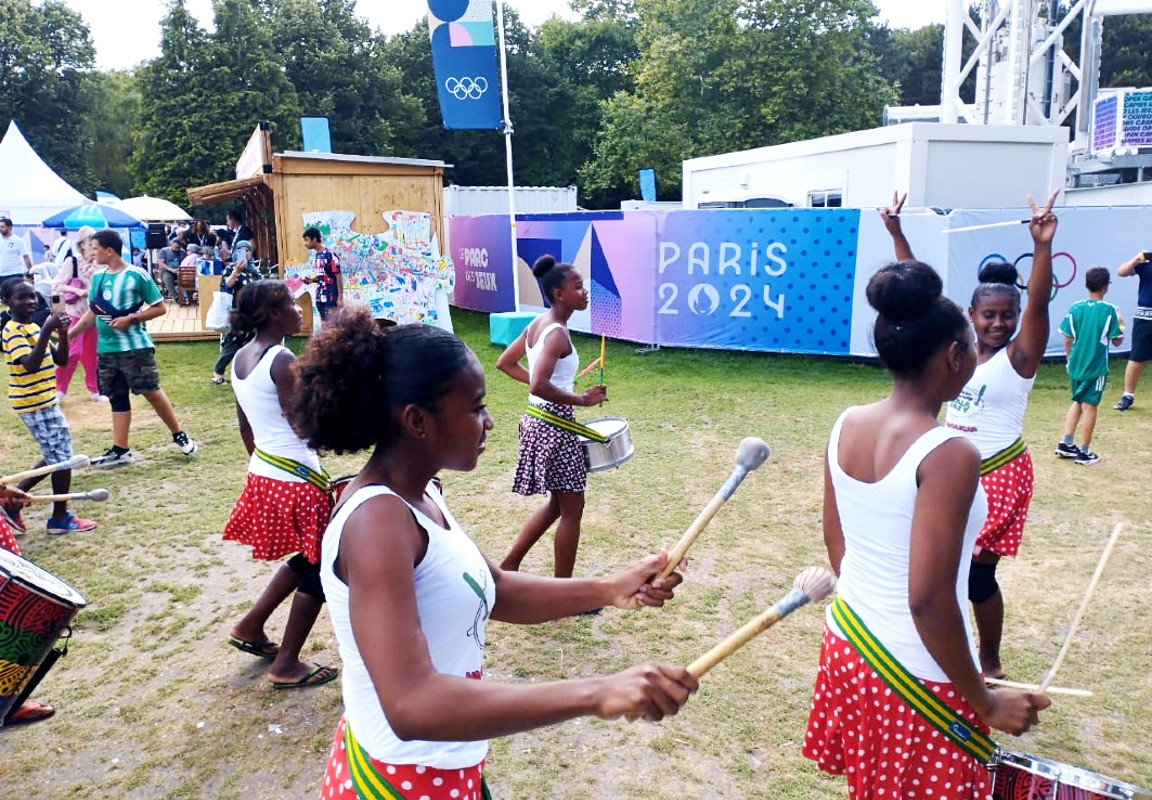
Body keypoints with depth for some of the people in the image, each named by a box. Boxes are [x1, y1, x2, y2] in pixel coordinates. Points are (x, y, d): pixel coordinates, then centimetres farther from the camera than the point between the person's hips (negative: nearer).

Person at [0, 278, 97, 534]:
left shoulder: (33, 327, 12)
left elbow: (61, 360, 9)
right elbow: (31, 365, -30)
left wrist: (63, 334, -7)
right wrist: (47, 331, -34)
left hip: (43, 402, 9)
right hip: (35, 405, -9)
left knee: (55, 457, 17)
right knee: (62, 458, -1)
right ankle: (60, 518, 12)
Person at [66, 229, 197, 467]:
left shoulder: (137, 275, -9)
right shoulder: (98, 277, 10)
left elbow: (160, 308, -7)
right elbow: (92, 312, 19)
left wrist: (129, 318, -16)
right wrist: (68, 335, 16)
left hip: (135, 346, -6)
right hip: (106, 349, 6)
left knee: (151, 392, -3)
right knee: (117, 398, 9)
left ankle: (179, 435, 14)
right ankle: (120, 450, 13)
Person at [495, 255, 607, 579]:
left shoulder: (537, 324, 7)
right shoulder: (558, 334, -20)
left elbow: (505, 363, 16)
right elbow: (539, 386, -32)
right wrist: (582, 399, -22)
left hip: (538, 420, 9)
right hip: (555, 425, -9)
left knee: (556, 504, 22)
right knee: (572, 509, 5)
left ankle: (508, 566, 27)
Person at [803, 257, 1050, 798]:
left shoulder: (846, 426, -4)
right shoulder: (950, 455, -24)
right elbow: (929, 601, -25)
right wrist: (985, 701, -12)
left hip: (847, 643, 7)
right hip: (917, 672, -6)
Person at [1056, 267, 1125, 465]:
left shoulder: (1075, 308, -3)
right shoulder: (1109, 311, -11)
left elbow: (1067, 341, 1)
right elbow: (1117, 341, -5)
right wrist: (1121, 323, 13)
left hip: (1075, 366, 4)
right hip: (1096, 368, -3)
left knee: (1077, 402, 19)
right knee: (1089, 406, 3)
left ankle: (1066, 443, 17)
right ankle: (1084, 452, 9)